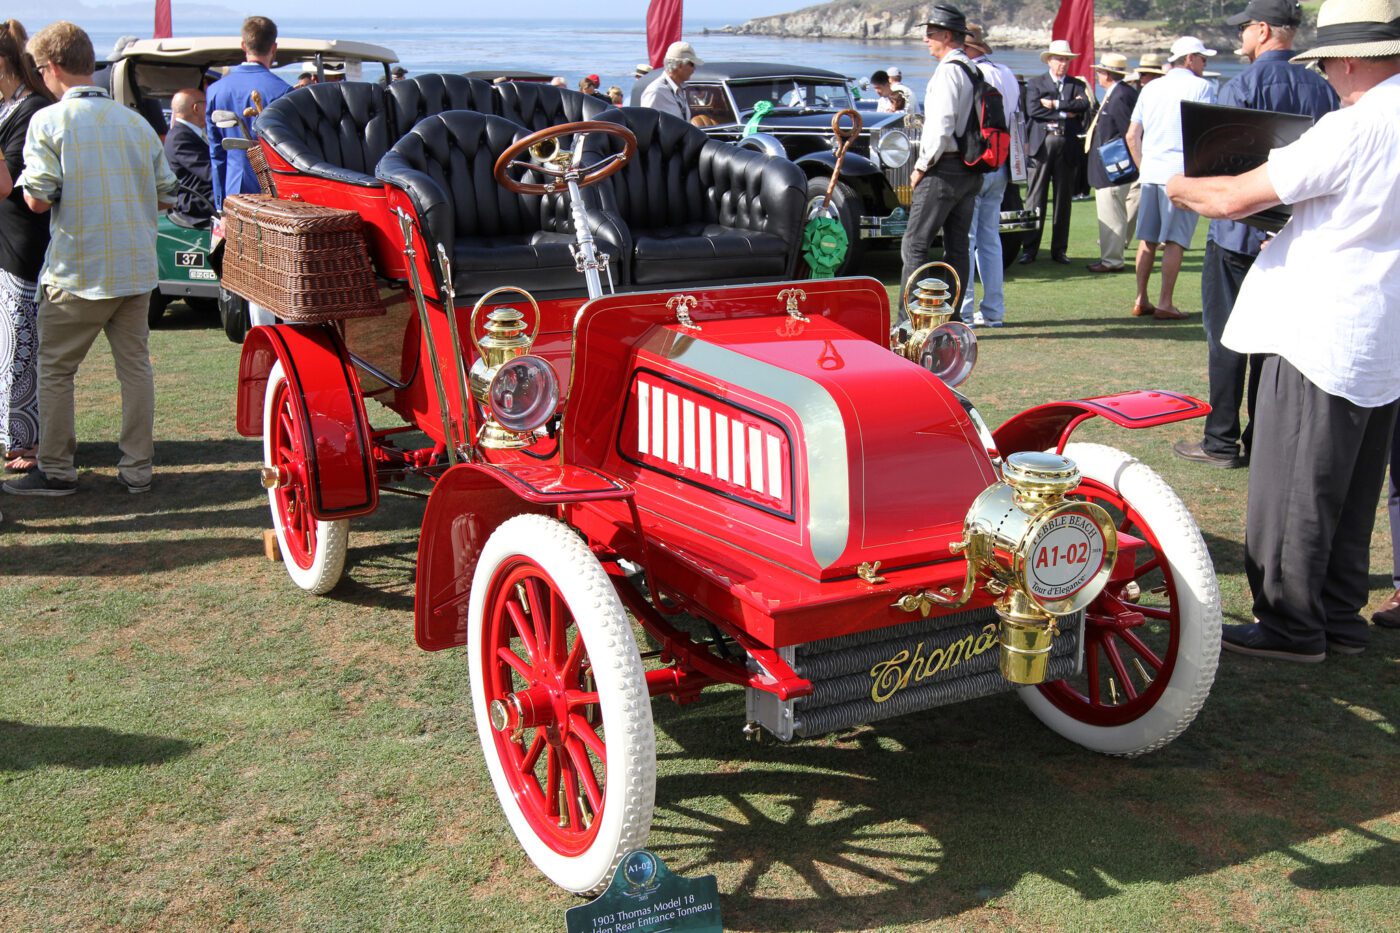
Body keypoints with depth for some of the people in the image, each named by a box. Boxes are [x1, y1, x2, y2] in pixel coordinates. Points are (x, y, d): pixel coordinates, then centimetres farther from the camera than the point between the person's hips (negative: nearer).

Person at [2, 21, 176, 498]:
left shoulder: (48, 120, -10)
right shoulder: (136, 121, 4)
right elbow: (166, 195, 9)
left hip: (77, 273, -4)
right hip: (136, 268, 5)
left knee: (55, 369, 8)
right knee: (135, 365, 10)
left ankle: (56, 470, 15)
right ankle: (137, 468, 15)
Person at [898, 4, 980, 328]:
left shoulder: (947, 71, -13)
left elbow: (941, 127, -21)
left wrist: (921, 166, -11)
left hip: (944, 169, -9)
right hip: (972, 170, 9)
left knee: (915, 244, -6)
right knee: (958, 246, 11)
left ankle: (908, 321, -8)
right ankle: (952, 318, 15)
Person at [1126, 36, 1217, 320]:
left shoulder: (1151, 88, 15)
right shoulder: (1200, 87, -2)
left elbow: (1132, 135, 13)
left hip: (1151, 170, 6)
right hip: (1182, 172, -6)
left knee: (1147, 238, 9)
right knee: (1175, 240, -3)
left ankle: (1141, 300, 11)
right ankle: (1164, 304, -5)